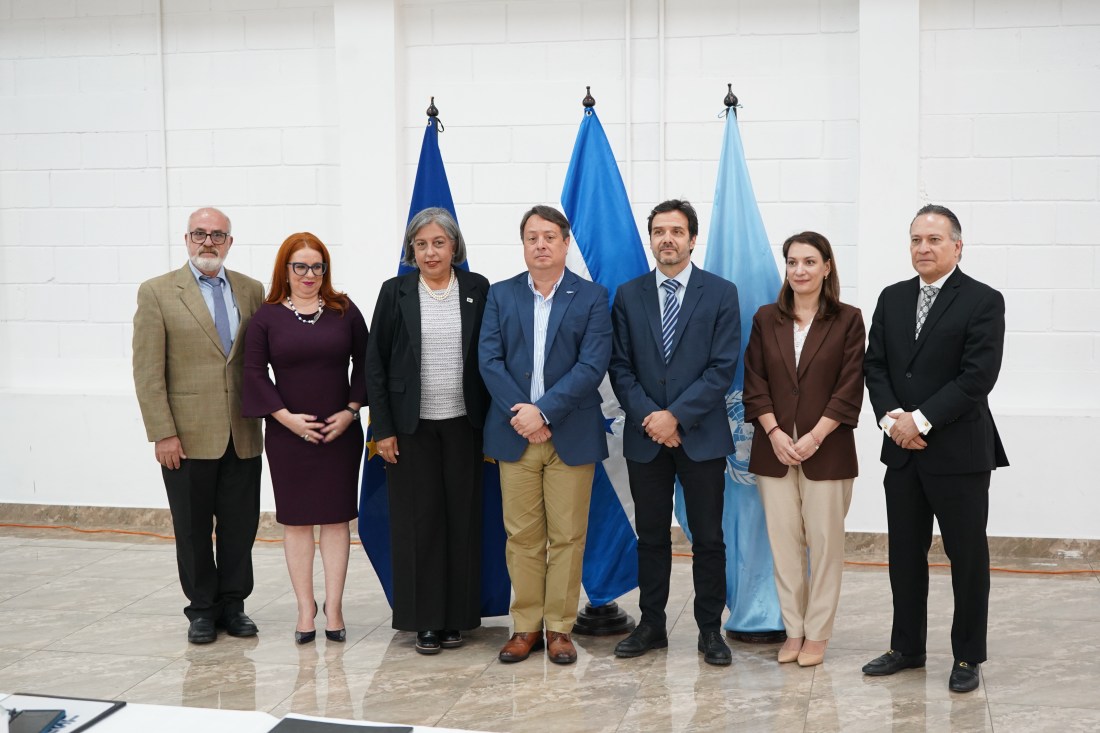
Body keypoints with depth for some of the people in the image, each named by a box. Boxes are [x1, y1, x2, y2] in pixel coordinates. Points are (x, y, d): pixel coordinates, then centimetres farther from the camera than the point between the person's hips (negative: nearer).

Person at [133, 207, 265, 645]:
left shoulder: (251, 291, 7)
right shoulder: (157, 293, -2)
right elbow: (147, 371, -5)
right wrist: (163, 433, -10)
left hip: (243, 435, 3)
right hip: (188, 436, -3)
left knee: (240, 527, 9)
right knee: (193, 529, 8)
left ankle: (233, 605, 23)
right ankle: (202, 609, 22)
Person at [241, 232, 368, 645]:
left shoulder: (344, 312, 4)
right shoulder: (268, 317, 1)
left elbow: (365, 364, 5)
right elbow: (254, 372, -1)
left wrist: (351, 410, -5)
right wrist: (286, 417, -9)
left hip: (340, 433, 1)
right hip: (288, 434, 0)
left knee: (336, 517, 4)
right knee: (295, 521, 5)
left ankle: (334, 606, 12)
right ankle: (305, 608, 14)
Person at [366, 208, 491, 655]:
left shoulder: (478, 290, 3)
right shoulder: (395, 292, 2)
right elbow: (375, 363, 2)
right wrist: (382, 428, -3)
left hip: (463, 424, 1)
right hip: (412, 426, 0)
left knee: (462, 518, 4)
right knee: (418, 519, 2)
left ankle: (456, 616, 16)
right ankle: (425, 619, 12)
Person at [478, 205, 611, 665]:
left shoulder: (592, 298, 1)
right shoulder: (501, 295, 8)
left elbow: (592, 365, -8)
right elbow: (489, 360, 0)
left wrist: (544, 411, -16)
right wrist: (519, 414, -12)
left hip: (571, 435, -2)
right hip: (515, 434, 2)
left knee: (567, 536, 3)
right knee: (521, 536, 6)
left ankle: (560, 628, 13)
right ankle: (525, 627, 15)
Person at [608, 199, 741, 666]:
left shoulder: (721, 293, -1)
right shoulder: (629, 295, 6)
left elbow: (724, 366, -7)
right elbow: (620, 367, 3)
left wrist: (676, 415, -14)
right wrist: (648, 416, -11)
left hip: (701, 435, -2)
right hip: (645, 436, 2)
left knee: (708, 538, 5)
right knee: (651, 537, 11)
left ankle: (711, 630, 15)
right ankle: (651, 626, 21)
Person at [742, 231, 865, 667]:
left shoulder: (847, 321, 0)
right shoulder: (766, 319, 8)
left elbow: (849, 389, -5)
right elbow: (754, 383, 5)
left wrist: (813, 438, -12)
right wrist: (775, 433, -8)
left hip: (826, 450, -2)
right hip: (774, 448, 2)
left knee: (824, 542, 2)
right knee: (784, 542, 5)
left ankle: (817, 634, 12)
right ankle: (793, 630, 15)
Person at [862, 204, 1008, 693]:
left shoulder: (983, 301, -7)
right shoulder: (892, 299, 10)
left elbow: (978, 376, -15)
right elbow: (874, 365, 8)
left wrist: (921, 419, -17)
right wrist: (891, 417, -9)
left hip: (959, 451, -5)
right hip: (902, 450, 5)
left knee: (967, 556, 5)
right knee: (904, 554, 13)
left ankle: (967, 657, 17)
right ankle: (906, 648, 25)